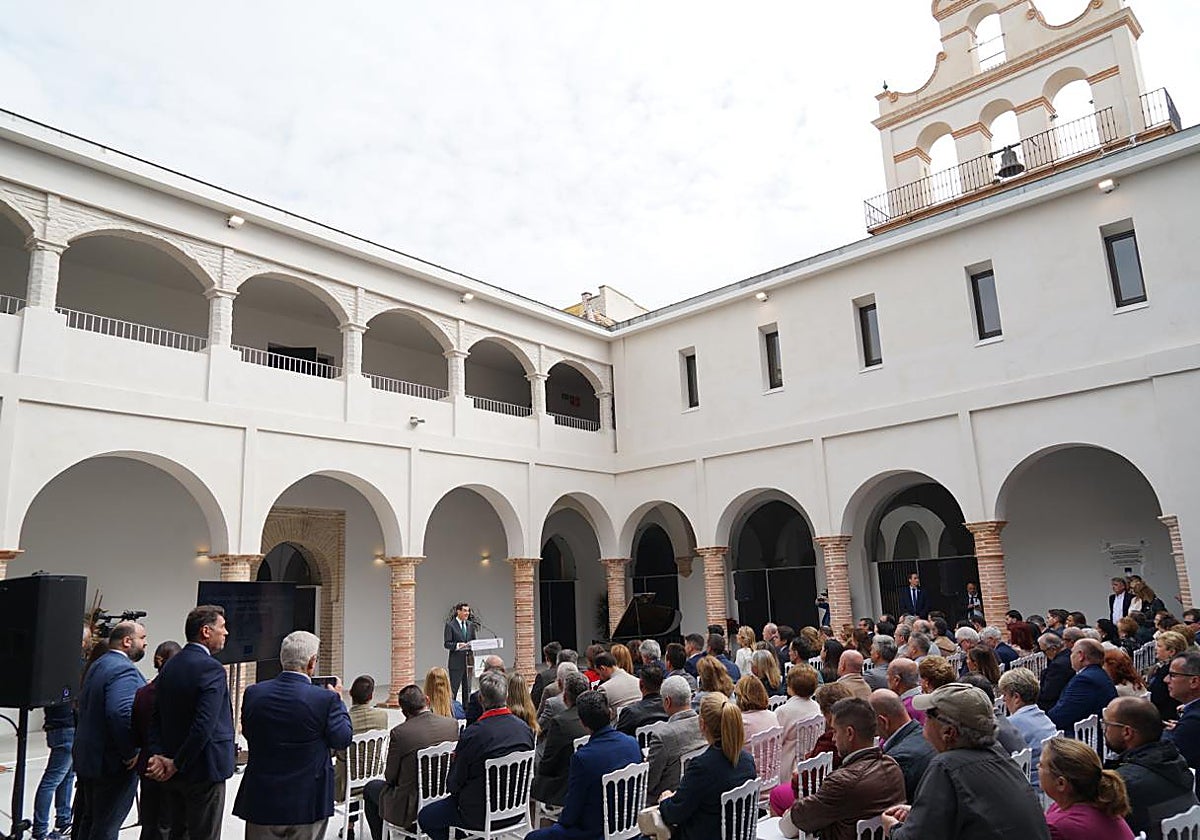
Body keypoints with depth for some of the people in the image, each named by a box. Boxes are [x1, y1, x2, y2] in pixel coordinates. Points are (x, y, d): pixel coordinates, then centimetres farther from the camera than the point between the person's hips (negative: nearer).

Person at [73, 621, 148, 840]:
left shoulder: (98, 664, 12)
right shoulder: (124, 669, -21)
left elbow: (84, 706, 19)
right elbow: (121, 713, -32)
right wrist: (131, 753, -22)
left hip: (88, 756, 10)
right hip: (113, 764, -10)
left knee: (88, 821, 20)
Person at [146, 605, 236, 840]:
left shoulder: (170, 665, 8)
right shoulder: (211, 668, -20)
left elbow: (155, 717, 5)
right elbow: (204, 727, -26)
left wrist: (158, 755, -4)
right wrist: (176, 765, -14)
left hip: (173, 772, 9)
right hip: (204, 769, -8)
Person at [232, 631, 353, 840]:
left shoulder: (253, 693, -8)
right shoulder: (325, 698, -19)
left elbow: (248, 733, 8)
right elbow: (343, 739, -8)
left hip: (261, 800, 3)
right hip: (307, 803, -3)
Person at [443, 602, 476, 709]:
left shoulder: (470, 625, 12)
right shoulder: (450, 625, -6)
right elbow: (446, 644, -11)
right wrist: (458, 645, -26)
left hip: (468, 660, 6)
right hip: (456, 661, -6)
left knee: (467, 688, 11)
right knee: (453, 688, -1)